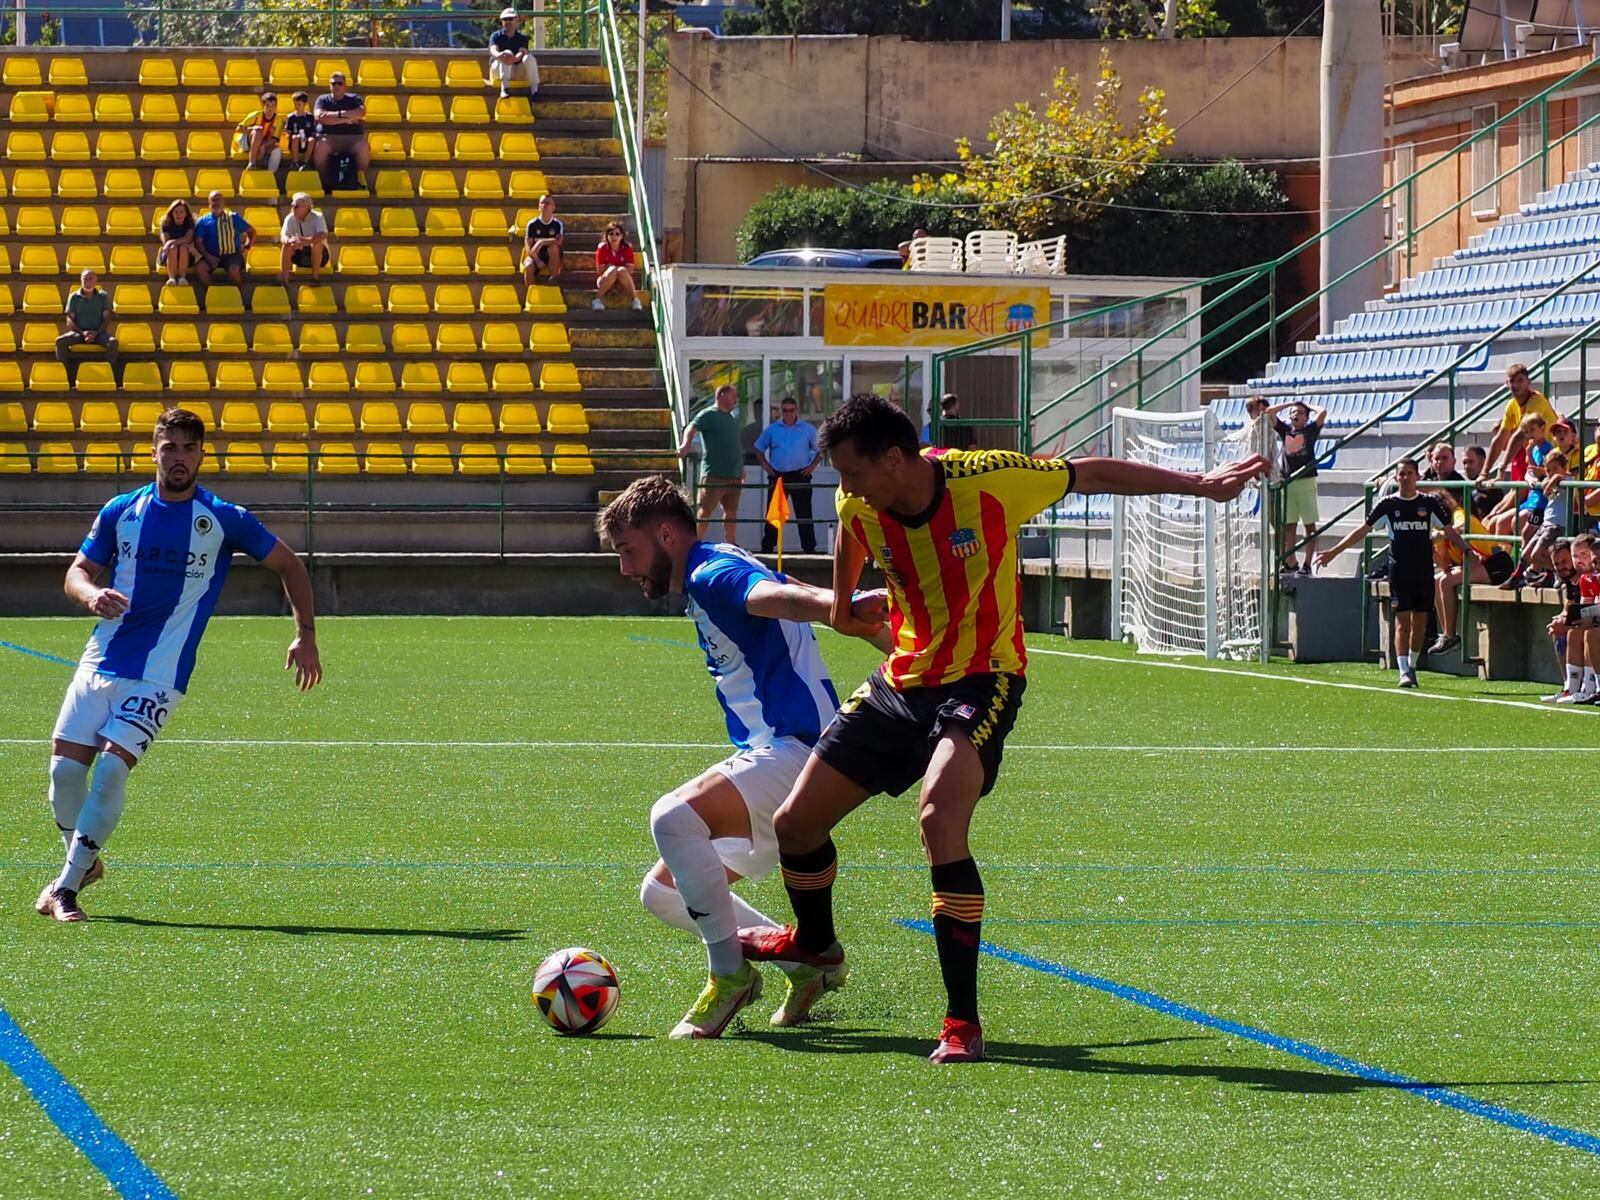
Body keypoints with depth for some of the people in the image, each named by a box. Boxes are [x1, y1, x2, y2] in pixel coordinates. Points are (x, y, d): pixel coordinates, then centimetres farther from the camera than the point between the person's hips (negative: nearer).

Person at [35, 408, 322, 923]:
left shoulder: (223, 521, -2)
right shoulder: (120, 512, 5)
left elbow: (289, 565, 9)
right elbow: (78, 571, 11)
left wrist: (306, 636, 2)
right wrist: (91, 594, -14)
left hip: (158, 677, -3)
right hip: (100, 663, 3)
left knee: (110, 770, -18)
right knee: (65, 768, -4)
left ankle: (66, 889, -8)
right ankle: (84, 864, 23)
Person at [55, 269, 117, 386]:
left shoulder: (103, 296, 9)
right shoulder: (74, 297, 8)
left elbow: (107, 319, 3)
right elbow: (70, 321, 2)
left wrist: (96, 333, -15)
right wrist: (82, 333, -16)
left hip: (98, 332, 0)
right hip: (78, 331, 0)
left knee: (112, 342, -34)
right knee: (60, 341, -30)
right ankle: (65, 379, -27)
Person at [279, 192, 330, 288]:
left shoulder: (317, 217, -16)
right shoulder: (290, 218, -6)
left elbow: (323, 235, -35)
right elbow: (283, 237, -18)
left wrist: (306, 241, -53)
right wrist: (289, 240, -45)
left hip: (319, 255, -3)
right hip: (300, 256, 3)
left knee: (316, 244, -34)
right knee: (287, 246, -25)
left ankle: (316, 277, -25)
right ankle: (284, 279, -28)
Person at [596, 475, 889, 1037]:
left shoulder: (714, 576, -13)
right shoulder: (706, 579, 21)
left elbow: (777, 595, -34)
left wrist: (844, 607, -54)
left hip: (795, 749, -11)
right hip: (771, 755, 11)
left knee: (673, 817, -33)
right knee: (662, 892, 13)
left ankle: (731, 974, -21)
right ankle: (808, 965, 14)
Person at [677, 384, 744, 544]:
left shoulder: (731, 418, 20)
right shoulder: (708, 415, -5)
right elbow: (691, 429, -19)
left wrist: (741, 470, 25)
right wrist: (686, 444, -39)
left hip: (733, 474, 8)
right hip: (715, 474, -8)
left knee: (731, 510, 11)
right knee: (706, 510, -9)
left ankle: (730, 543, 19)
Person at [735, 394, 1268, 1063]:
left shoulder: (988, 480, -21)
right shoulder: (860, 506, -7)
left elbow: (1090, 475, -7)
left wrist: (1198, 484, -4)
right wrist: (841, 606, 31)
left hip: (981, 681, -6)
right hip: (903, 678, 6)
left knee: (939, 819, -32)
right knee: (795, 824, 7)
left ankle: (962, 1024, -27)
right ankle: (815, 944, 43)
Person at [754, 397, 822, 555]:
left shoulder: (808, 429, 3)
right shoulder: (772, 430, 7)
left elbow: (820, 450, 10)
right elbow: (759, 449, 17)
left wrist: (812, 465, -3)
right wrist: (765, 465, 4)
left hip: (800, 476, -2)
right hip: (777, 475, 2)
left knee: (804, 514, -3)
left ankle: (809, 548, 0)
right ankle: (767, 547, 8)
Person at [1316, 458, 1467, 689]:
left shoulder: (1429, 503, 4)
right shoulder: (1388, 505, 1)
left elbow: (1449, 531, 10)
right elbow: (1363, 529, 3)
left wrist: (1467, 552, -3)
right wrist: (1333, 552, -1)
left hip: (1424, 569, 2)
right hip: (1399, 570, -2)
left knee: (1420, 622, 7)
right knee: (1402, 621, -9)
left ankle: (1412, 666, 25)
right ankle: (1404, 672, -13)